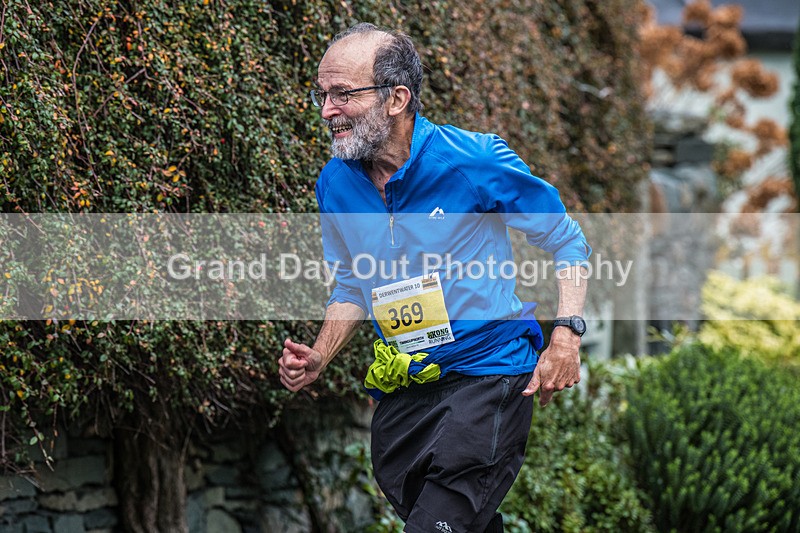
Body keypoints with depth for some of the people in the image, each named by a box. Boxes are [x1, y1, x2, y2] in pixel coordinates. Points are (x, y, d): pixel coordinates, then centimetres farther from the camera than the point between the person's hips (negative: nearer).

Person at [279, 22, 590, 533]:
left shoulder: (474, 160, -12)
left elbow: (566, 241, -1)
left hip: (487, 376, -6)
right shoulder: (336, 185, 2)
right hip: (400, 390, 6)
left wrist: (567, 336, -13)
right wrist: (319, 357, 0)